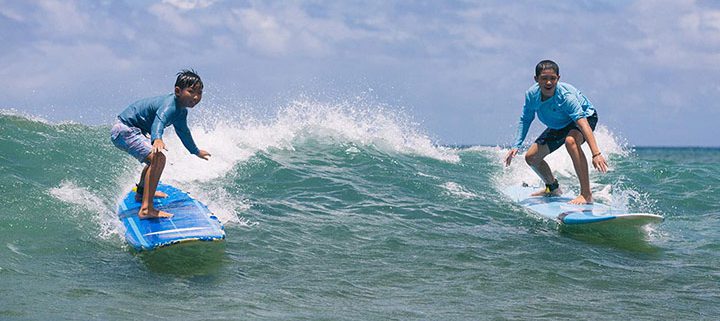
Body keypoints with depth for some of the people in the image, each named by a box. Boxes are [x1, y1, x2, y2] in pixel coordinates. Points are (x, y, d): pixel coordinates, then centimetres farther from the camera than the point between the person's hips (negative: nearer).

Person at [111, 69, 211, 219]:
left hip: (129, 129, 11)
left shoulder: (181, 111, 7)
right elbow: (159, 120, -47)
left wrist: (196, 151, 43)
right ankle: (146, 209, -34)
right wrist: (157, 139, -68)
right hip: (124, 130, -11)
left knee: (155, 158, 33)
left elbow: (183, 132, 27)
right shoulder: (170, 105, -25)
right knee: (158, 158, -28)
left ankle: (141, 193, 56)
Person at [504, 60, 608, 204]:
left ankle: (586, 194, -37)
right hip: (559, 126, 7)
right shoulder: (531, 95, -21)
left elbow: (583, 123, -48)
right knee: (531, 157, 4)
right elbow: (525, 120, -1)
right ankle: (553, 188, 34)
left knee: (570, 140, -40)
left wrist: (596, 153, -58)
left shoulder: (565, 95, -38)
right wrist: (516, 146, -10)